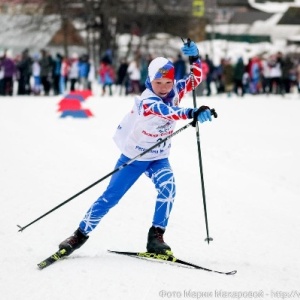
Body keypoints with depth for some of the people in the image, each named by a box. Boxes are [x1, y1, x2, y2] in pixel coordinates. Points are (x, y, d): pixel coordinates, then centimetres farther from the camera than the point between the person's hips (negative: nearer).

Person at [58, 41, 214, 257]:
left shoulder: (174, 92, -11)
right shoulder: (146, 102, -31)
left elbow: (195, 78, -4)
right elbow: (168, 112, -51)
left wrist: (194, 57, -24)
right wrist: (193, 113, -66)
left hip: (159, 157, 4)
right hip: (133, 156, -4)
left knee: (168, 188, -23)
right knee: (110, 197, 0)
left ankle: (156, 237, -16)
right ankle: (81, 235, 15)